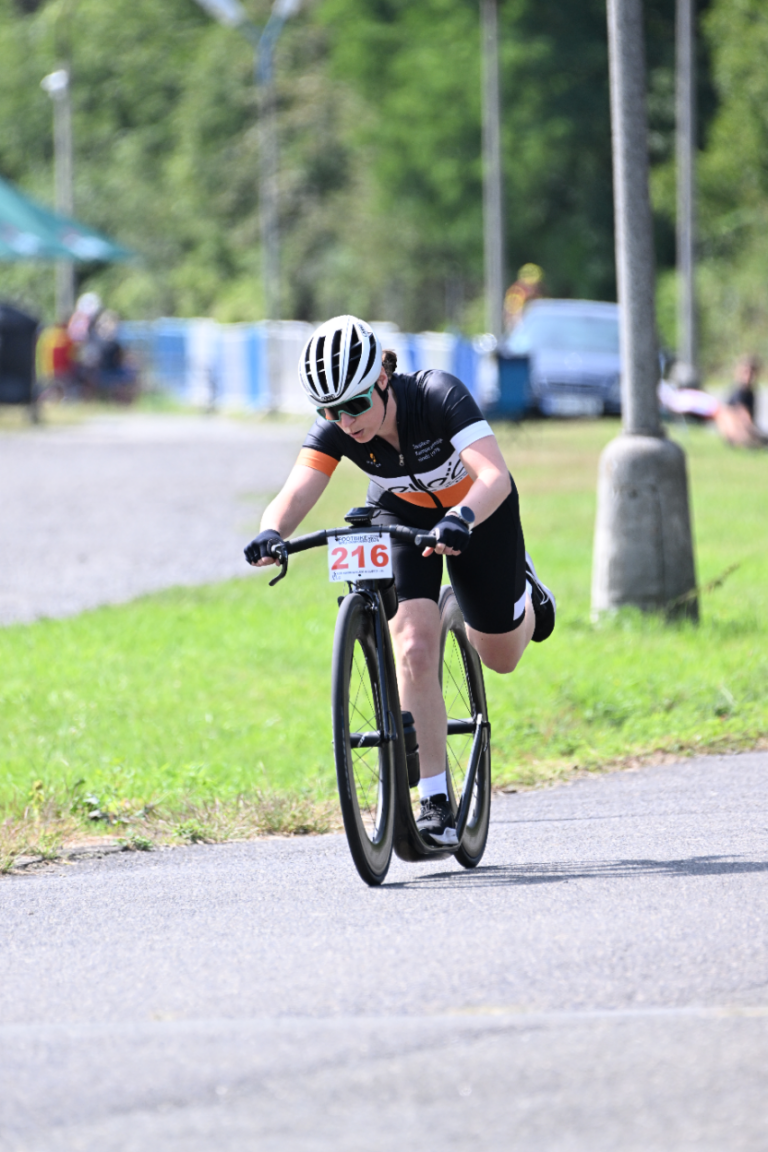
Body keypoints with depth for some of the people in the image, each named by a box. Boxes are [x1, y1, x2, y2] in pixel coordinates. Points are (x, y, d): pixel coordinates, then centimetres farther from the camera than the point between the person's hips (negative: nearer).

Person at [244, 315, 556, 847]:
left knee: (500, 656, 11)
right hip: (402, 514, 1)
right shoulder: (334, 431, -28)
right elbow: (296, 493, -39)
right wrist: (271, 534, -62)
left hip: (477, 509, -1)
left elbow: (494, 475, -48)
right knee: (414, 648, -19)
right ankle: (436, 805, -13)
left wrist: (460, 520, -67)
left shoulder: (438, 396, -38)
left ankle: (523, 589, 47)